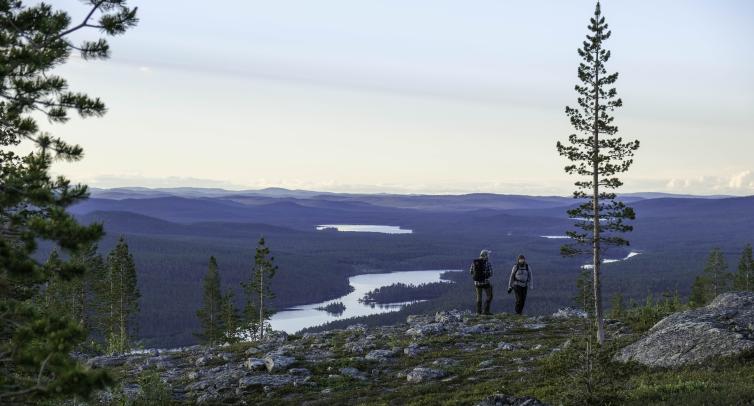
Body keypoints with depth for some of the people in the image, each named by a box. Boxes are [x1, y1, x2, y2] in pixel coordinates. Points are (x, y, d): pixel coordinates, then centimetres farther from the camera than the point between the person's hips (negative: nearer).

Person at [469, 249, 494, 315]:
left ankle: (478, 312, 16)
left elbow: (471, 272, 7)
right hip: (485, 282, -5)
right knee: (489, 297, 9)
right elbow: (490, 274, -13)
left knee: (479, 297, 18)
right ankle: (486, 310, -1)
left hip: (476, 282, 5)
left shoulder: (474, 262, 0)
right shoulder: (487, 262, -14)